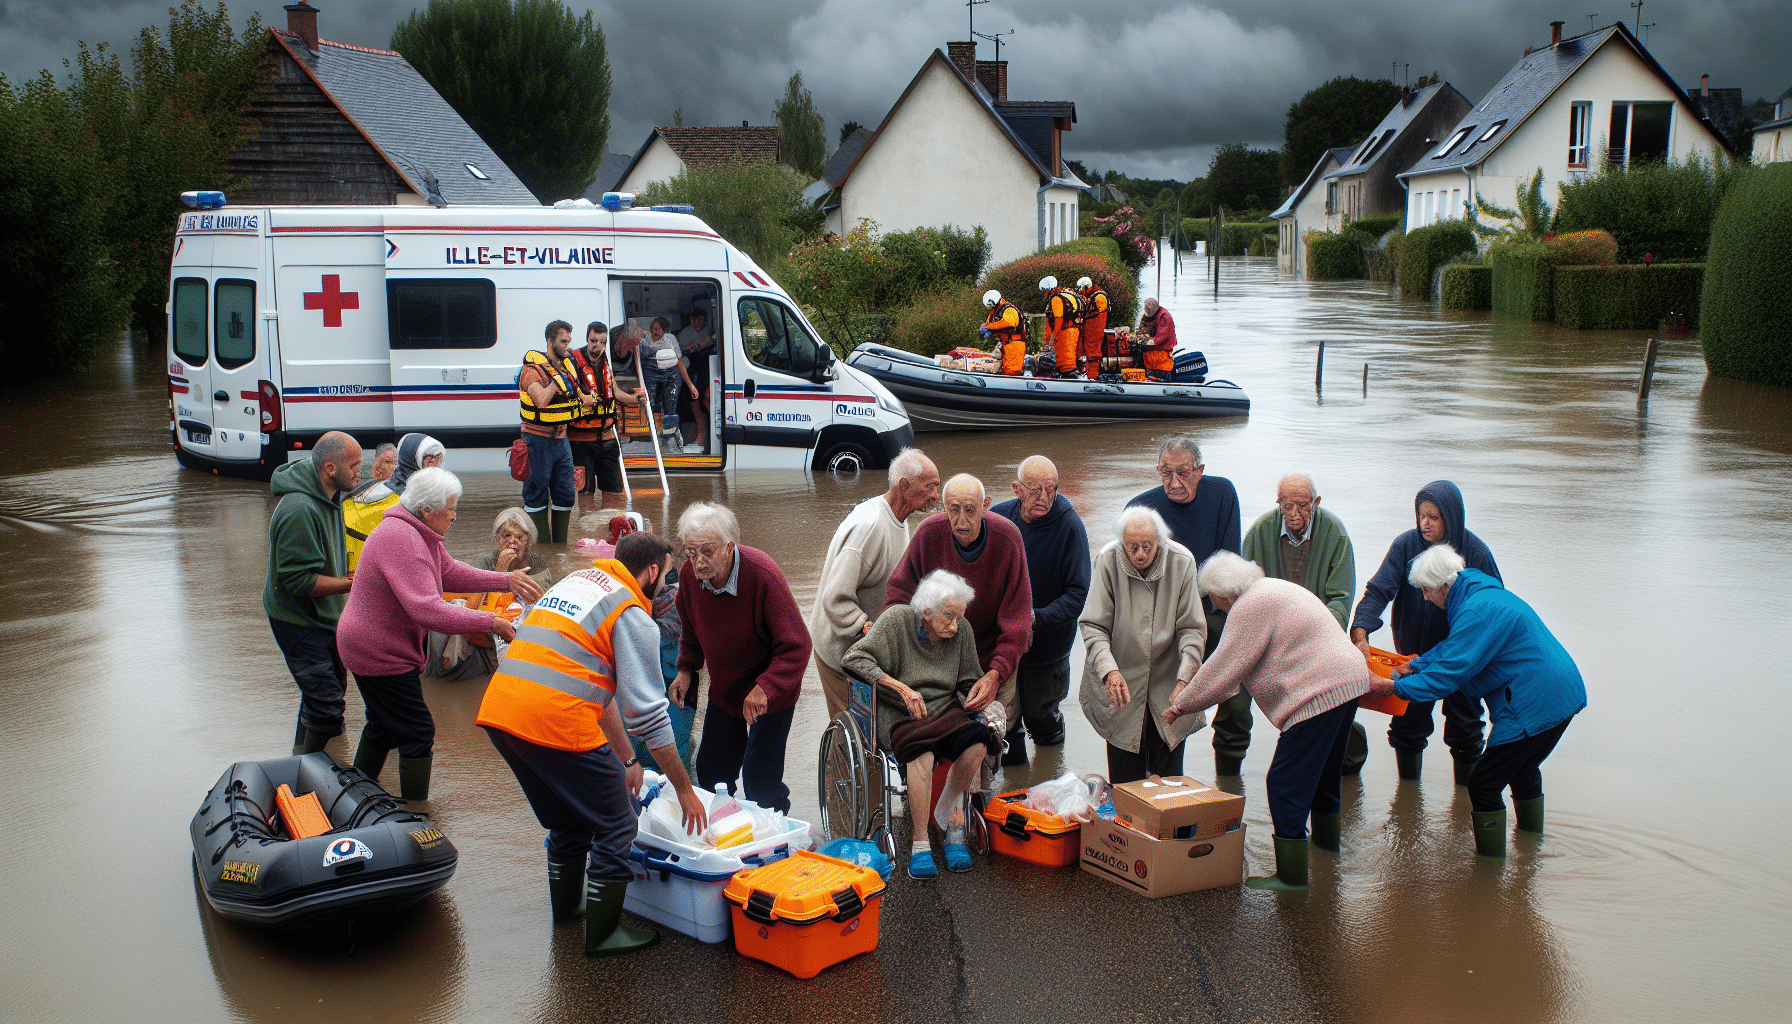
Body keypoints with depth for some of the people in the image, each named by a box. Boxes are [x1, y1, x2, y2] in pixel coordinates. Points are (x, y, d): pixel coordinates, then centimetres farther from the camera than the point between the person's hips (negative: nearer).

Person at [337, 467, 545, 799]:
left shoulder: (421, 533, 3)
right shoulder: (400, 539, -30)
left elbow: (449, 572, 16)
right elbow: (427, 610, -36)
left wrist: (506, 581, 6)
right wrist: (490, 623, -32)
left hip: (373, 646, 11)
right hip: (380, 654, -11)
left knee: (382, 725, 24)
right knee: (417, 733, -7)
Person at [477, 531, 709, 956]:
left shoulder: (576, 580, 25)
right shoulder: (634, 617, -2)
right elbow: (648, 711, -4)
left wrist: (624, 759, 34)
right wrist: (684, 789, 5)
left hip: (497, 713, 9)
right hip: (556, 721, -9)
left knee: (568, 819, 28)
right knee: (616, 826, 8)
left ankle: (566, 906, 45)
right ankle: (603, 933, 15)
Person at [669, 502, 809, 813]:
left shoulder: (763, 574, -31)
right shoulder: (689, 573, -14)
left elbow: (796, 646, -29)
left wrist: (765, 688, -38)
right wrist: (687, 668, 4)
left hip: (771, 694, -6)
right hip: (723, 691, 6)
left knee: (760, 783, -7)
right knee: (711, 773, 15)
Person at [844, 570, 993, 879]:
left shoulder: (962, 630, 4)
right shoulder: (898, 619, -8)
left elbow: (967, 683, 16)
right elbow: (854, 658, -13)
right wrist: (902, 687, -18)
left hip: (945, 709, 4)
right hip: (899, 714, -4)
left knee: (977, 745, -29)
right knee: (921, 752, -37)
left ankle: (947, 814, -2)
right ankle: (920, 844, -26)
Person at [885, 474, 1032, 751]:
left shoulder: (1007, 538, -22)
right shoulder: (928, 533, -19)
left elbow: (1016, 619, -20)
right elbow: (899, 593, -5)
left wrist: (996, 674, -32)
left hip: (996, 653, -1)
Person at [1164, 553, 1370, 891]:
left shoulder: (1249, 607, -14)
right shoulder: (1272, 590, 19)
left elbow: (1224, 668, -11)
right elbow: (1240, 666, 26)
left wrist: (1181, 705, 1)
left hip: (1320, 692, -11)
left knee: (1286, 782, -6)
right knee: (1324, 771, 26)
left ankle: (1291, 874, -3)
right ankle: (1326, 842, 44)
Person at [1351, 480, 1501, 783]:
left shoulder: (1475, 552, -15)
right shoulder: (1406, 545, -13)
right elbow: (1378, 590, -19)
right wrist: (1360, 631, -35)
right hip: (1414, 655, 1)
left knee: (1464, 725, 8)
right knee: (1408, 721, 8)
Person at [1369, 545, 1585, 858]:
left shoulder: (1478, 612, -22)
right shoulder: (1485, 594, 12)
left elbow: (1448, 675, -21)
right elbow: (1453, 647, 24)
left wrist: (1396, 686, -12)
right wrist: (1414, 666, 20)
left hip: (1534, 706, -11)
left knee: (1483, 783, -2)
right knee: (1523, 769, 30)